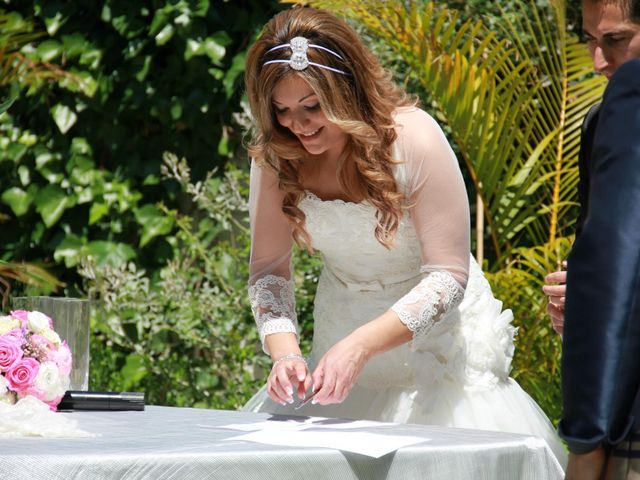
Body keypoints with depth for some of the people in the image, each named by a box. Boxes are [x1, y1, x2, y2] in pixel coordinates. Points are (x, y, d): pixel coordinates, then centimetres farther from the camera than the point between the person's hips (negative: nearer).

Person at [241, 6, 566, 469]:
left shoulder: (414, 137, -24)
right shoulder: (276, 156, -11)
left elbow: (448, 274, -23)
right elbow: (268, 269, -6)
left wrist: (361, 345, -35)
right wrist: (283, 350, -26)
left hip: (436, 337, -3)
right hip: (343, 340, 4)